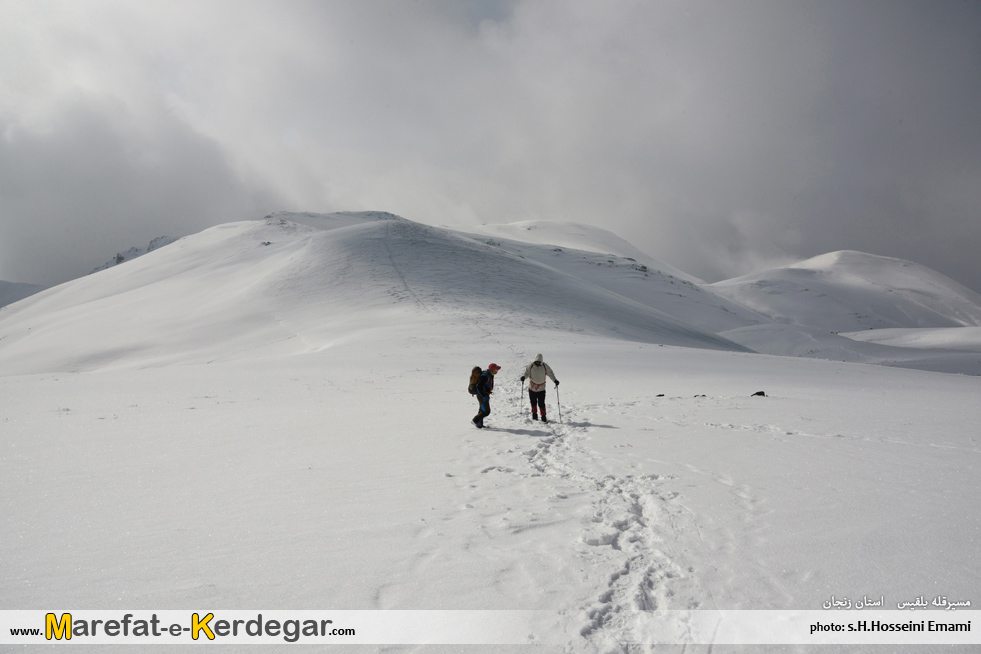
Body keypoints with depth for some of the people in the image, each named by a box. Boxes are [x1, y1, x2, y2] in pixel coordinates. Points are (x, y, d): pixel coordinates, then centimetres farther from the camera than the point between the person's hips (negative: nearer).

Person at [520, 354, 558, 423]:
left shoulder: (545, 366, -7)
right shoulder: (530, 366, -5)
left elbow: (550, 374, 2)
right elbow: (526, 373, 4)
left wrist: (555, 380, -11)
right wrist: (523, 376, -16)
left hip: (541, 389, -2)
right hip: (532, 388, 2)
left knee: (541, 403, -6)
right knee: (533, 403, 11)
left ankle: (543, 417, 4)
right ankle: (534, 415, 29)